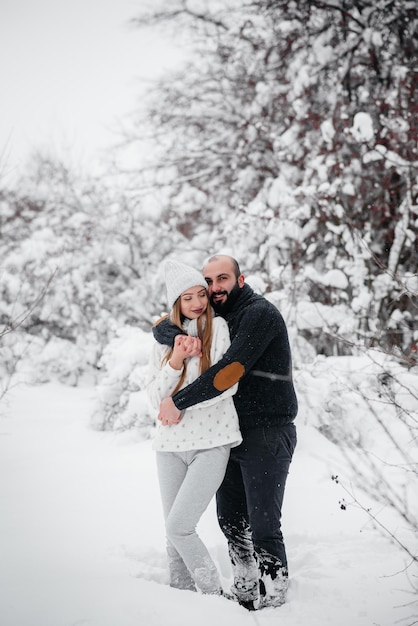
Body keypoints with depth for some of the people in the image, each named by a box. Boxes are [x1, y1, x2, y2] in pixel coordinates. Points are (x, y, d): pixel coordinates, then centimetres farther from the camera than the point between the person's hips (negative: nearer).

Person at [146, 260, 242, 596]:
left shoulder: (218, 327, -2)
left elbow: (227, 385, -10)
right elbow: (155, 397, 3)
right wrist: (175, 360, -12)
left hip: (210, 442, -5)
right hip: (170, 444, 5)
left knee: (179, 526, -12)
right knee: (174, 532, 9)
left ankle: (214, 594, 4)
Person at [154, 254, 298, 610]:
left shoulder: (260, 314, -14)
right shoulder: (215, 318, 12)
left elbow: (230, 371, -24)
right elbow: (161, 327, 6)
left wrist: (179, 402, -21)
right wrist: (178, 338, -19)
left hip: (267, 434, -9)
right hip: (234, 434, 9)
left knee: (263, 527, -8)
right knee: (231, 520, 16)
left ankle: (273, 603, 2)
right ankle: (246, 593, 30)